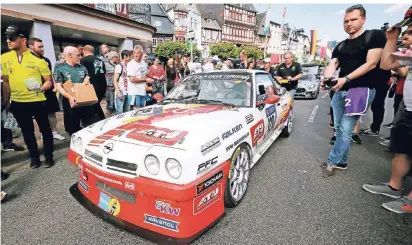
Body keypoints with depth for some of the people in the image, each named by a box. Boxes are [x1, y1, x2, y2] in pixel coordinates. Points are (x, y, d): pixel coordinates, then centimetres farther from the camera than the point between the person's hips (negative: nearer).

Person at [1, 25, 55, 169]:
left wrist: (41, 88, -22)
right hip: (17, 102, 4)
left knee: (45, 129, 6)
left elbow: (49, 81, -2)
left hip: (37, 101, -3)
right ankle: (34, 157, 27)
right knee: (27, 131, 13)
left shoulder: (37, 59, -6)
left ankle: (49, 156, 21)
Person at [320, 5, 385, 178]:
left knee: (345, 130, -10)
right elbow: (331, 66, 1)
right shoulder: (340, 46, 15)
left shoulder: (375, 36, -1)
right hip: (340, 91, 6)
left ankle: (332, 162, 2)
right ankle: (342, 162, 21)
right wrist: (326, 79, -22)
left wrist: (346, 79, -22)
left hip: (361, 90, -6)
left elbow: (371, 64, -11)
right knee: (339, 129, 9)